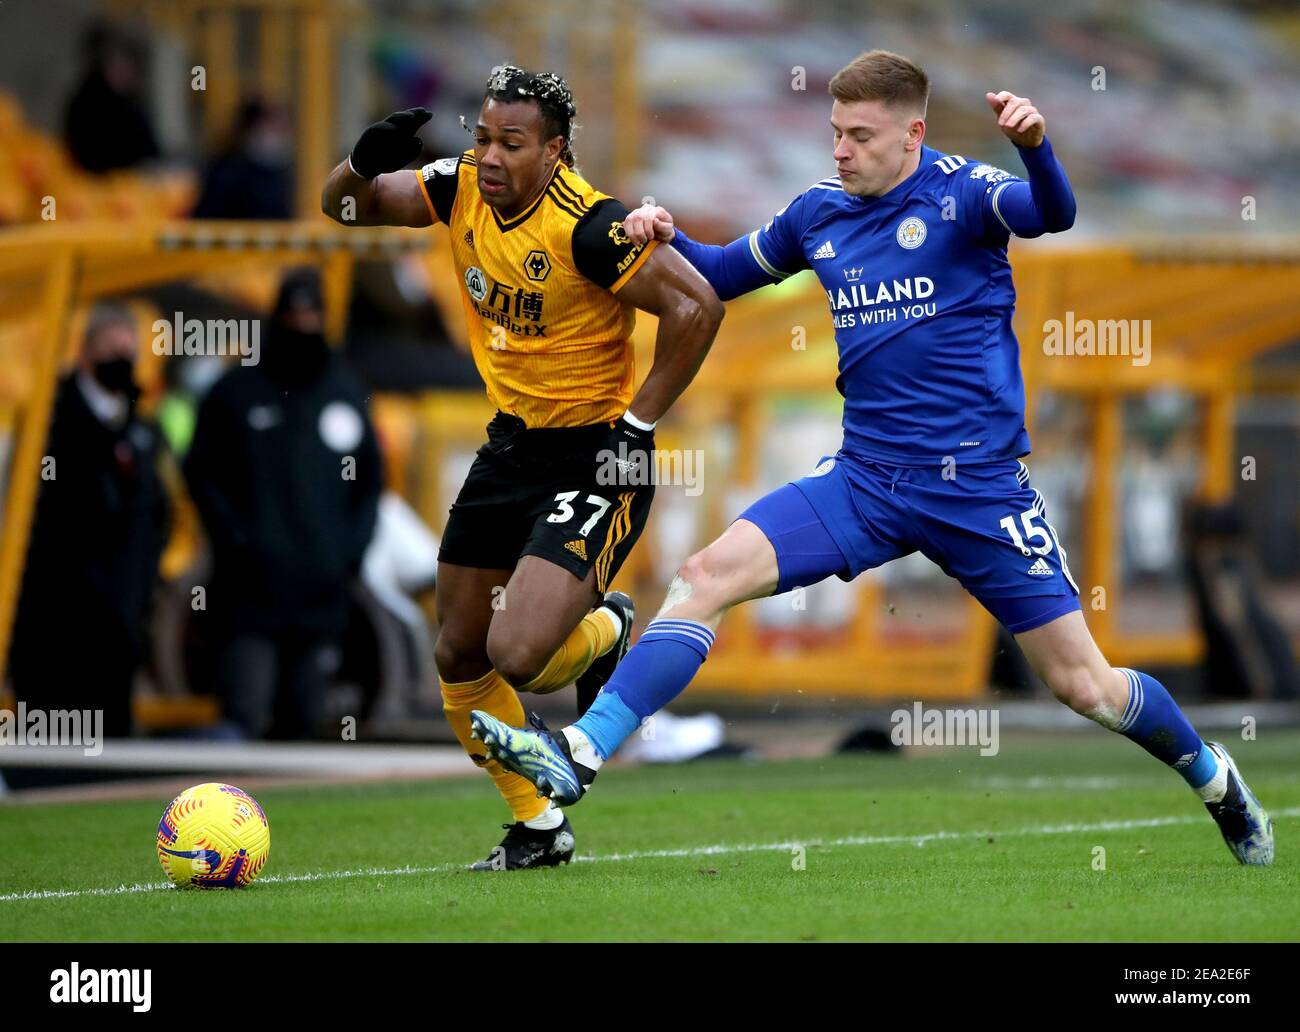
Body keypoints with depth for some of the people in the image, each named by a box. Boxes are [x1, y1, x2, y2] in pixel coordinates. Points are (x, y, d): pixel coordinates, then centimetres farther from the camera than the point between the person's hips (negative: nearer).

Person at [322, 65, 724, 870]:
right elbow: (347, 206, 8)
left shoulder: (587, 226, -24)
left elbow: (697, 306, -24)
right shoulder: (463, 188, -3)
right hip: (512, 443, 8)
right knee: (460, 657, 10)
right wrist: (362, 166, -16)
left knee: (517, 656, -21)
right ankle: (540, 829, 27)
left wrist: (638, 425, -20)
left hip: (595, 459, -8)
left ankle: (606, 629, 15)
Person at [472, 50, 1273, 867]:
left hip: (978, 487, -4)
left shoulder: (959, 191, -8)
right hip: (866, 481, 4)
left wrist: (1035, 147, -50)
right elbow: (724, 274, 22)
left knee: (1085, 687, 0)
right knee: (708, 576, -14)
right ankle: (578, 757, -17)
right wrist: (668, 238, 1)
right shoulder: (820, 213, 7)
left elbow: (1052, 214, -29)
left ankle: (1211, 776, 28)